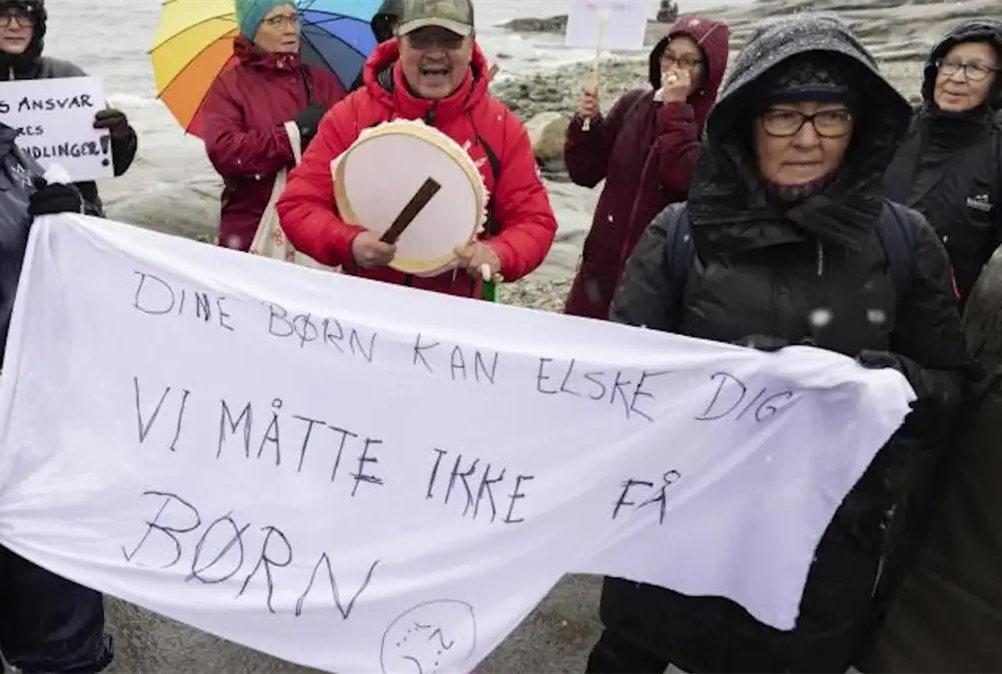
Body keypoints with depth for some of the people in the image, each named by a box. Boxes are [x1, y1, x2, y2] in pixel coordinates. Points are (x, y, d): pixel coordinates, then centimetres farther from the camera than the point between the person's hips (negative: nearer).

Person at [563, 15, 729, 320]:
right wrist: (586, 123, -9)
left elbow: (688, 180, -25)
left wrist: (675, 111, -21)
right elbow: (586, 173, 7)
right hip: (604, 263, 5)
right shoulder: (633, 104, 5)